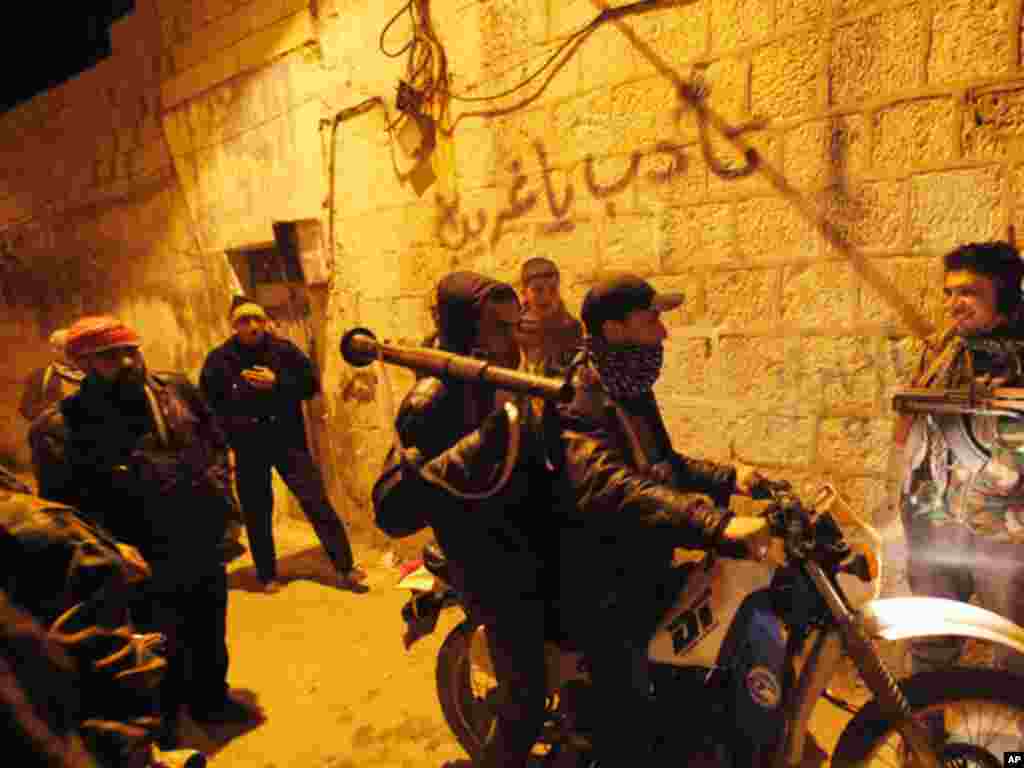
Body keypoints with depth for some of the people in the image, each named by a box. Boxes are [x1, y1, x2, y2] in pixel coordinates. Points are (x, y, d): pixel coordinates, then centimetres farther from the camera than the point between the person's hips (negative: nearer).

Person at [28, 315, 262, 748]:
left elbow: (216, 443, 11)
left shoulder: (177, 391, -1)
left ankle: (211, 701, 52)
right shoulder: (62, 426, -16)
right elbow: (64, 508, -15)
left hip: (205, 549, 5)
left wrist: (218, 493, 1)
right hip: (147, 568, -4)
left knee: (210, 637, 25)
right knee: (164, 660, 14)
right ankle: (162, 733, 43)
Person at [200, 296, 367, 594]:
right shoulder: (219, 359, -1)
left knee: (317, 502, -3)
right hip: (247, 449, 1)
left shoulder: (283, 349, -2)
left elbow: (311, 382, -1)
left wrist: (277, 382, -15)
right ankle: (268, 576, 29)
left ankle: (346, 569, 5)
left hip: (288, 440, -1)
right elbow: (206, 404, 4)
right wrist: (230, 424, -9)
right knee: (256, 514, 10)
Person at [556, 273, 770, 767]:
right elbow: (614, 489, -40)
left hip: (647, 572, 10)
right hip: (604, 592, -10)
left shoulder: (630, 391, 9)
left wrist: (727, 478, 3)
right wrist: (718, 525, -49)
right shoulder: (575, 406, -24)